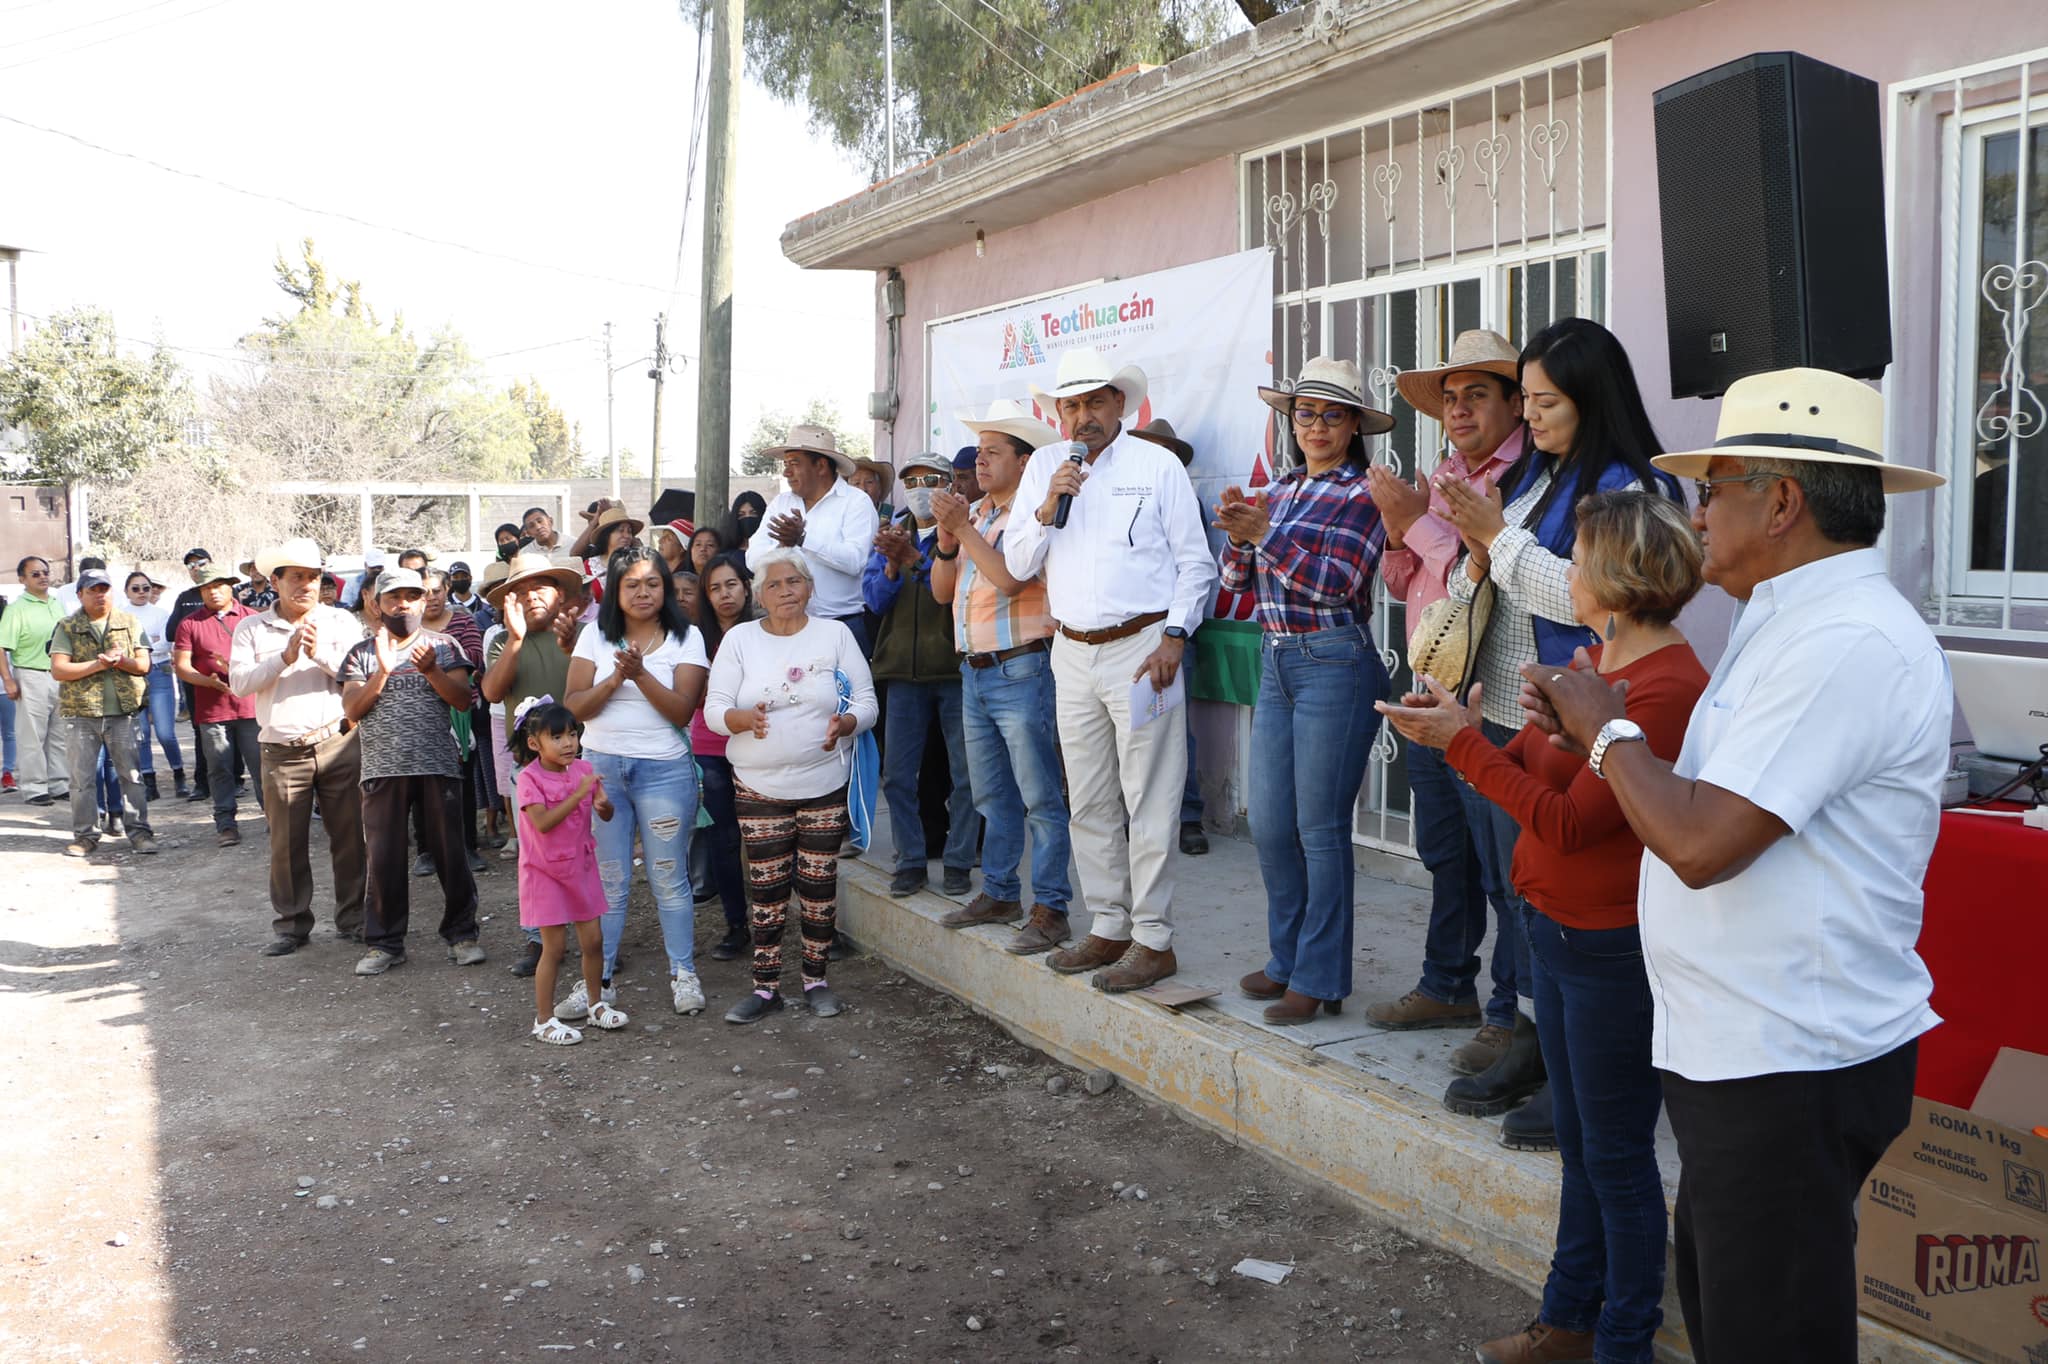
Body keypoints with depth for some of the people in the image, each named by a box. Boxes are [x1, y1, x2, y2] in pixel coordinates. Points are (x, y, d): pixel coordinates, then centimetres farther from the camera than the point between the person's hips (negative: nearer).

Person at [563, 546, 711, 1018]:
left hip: (664, 770, -2)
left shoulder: (687, 638, 1)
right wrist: (614, 680, -17)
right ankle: (599, 979, 14)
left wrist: (640, 674, -20)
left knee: (669, 879, 3)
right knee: (606, 880, 5)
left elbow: (682, 710, -8)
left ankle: (684, 973, 15)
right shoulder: (595, 637, 7)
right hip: (601, 766, 2)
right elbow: (573, 705, -1)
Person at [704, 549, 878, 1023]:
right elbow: (714, 707, -1)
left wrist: (845, 723, -21)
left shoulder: (835, 634, 3)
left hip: (825, 784, 0)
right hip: (759, 786, 0)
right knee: (766, 887, 2)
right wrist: (744, 718, -24)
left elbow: (865, 700, 1)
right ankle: (766, 986, 13)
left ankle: (815, 979, 18)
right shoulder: (739, 638, 4)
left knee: (819, 884, 3)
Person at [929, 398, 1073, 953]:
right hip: (974, 673, 9)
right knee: (992, 796, 16)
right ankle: (999, 893, 27)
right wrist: (946, 541, -4)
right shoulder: (973, 514, 15)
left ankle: (1049, 909, 0)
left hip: (1021, 672, -8)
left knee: (1040, 797, -4)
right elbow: (942, 591, 12)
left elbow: (1010, 578, -22)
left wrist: (962, 529, -16)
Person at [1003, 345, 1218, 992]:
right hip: (1072, 652, 5)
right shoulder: (1042, 471, 12)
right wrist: (1047, 508, -8)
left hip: (1140, 647, -5)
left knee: (1148, 803, -5)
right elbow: (1017, 564, 8)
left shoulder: (1157, 465, 0)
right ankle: (1108, 927, 22)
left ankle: (1154, 939, 3)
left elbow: (1195, 562, -1)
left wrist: (1174, 636, -11)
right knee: (1089, 803, 11)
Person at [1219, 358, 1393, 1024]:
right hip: (1276, 663, 7)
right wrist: (1239, 532, -8)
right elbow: (1236, 581, 10)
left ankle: (1320, 978, 9)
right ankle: (1287, 960, 25)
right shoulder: (1279, 490, 13)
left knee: (1320, 828, -2)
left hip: (1335, 664, -7)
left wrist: (1266, 536, -19)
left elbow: (1337, 582, -16)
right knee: (1270, 826, 9)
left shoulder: (1362, 494, -5)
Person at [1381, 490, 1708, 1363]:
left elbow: (1570, 823, -25)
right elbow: (1537, 764, 8)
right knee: (1578, 1141, 21)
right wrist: (1464, 731, -8)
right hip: (1555, 929, 10)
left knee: (1615, 1153, 6)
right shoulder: (1597, 661, 7)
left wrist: (1460, 742, -22)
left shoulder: (1667, 688, -23)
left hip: (1613, 948, -9)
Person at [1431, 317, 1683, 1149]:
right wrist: (1475, 554, -2)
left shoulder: (1631, 488, -11)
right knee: (1511, 887, 15)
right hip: (1494, 716, 8)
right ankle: (1530, 1046, 29)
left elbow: (1587, 597, -22)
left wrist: (1498, 535, -14)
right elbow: (1477, 594, 19)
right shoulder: (1531, 475, 14)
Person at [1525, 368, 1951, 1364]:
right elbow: (1709, 809, 15)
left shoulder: (1847, 641, -22)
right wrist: (1597, 729, 3)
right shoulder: (1797, 621, 14)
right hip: (1741, 1049, 10)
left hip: (1791, 1067, -10)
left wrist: (1608, 729, -12)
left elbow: (1700, 843, -27)